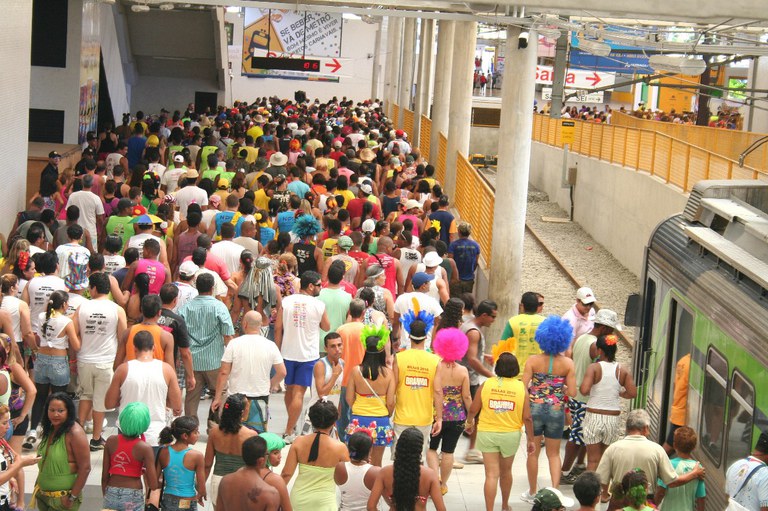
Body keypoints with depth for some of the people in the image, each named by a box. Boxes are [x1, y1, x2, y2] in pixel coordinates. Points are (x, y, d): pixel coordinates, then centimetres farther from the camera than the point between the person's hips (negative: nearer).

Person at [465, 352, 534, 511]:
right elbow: (527, 417, -7)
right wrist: (531, 440, 4)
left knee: (492, 474, 1)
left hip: (487, 433, -1)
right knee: (506, 471, 22)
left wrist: (469, 422, 18)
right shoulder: (521, 387, -7)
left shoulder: (486, 384, -8)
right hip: (511, 434, 1)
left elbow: (473, 410, -3)